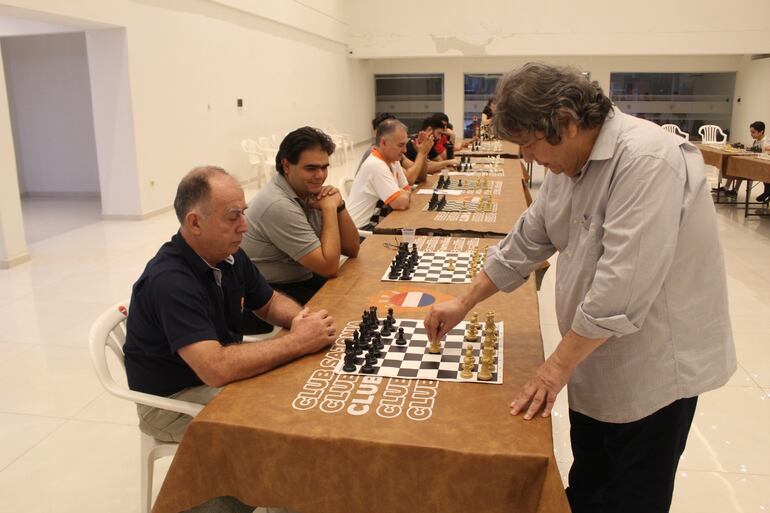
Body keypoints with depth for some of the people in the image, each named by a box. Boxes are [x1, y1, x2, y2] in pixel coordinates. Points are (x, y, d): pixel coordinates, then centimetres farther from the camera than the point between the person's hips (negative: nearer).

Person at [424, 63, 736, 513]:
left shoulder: (646, 159, -26)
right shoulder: (572, 164, 4)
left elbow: (624, 282, -31)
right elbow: (526, 240, 11)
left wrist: (558, 366, -23)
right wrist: (464, 303, 9)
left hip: (653, 365, -8)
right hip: (597, 358, 8)